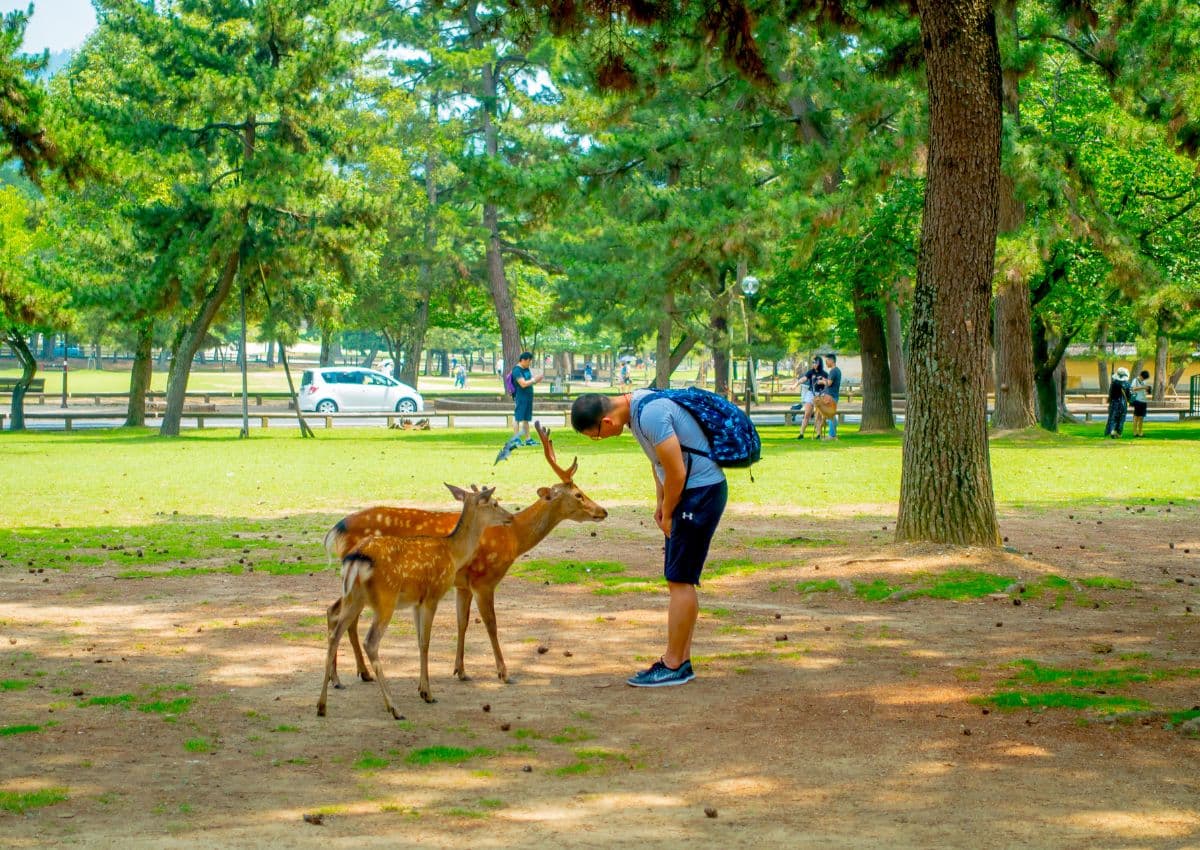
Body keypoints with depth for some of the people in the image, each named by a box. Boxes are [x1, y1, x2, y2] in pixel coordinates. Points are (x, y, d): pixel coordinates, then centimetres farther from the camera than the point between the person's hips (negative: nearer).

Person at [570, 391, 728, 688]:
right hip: (689, 491, 10)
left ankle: (673, 666, -2)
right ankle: (682, 661, 17)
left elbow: (676, 472, -22)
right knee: (679, 580, 12)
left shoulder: (650, 415, -25)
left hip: (702, 491, -10)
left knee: (680, 580, -7)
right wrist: (660, 502, 11)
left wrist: (667, 515, -7)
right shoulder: (635, 404, 6)